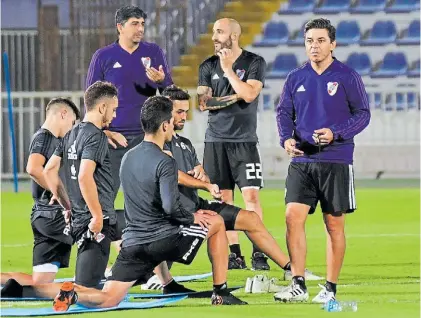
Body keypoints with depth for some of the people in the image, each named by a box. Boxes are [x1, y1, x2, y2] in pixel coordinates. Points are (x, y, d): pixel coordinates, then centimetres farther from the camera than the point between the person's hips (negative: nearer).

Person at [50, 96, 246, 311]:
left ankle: (75, 293, -25)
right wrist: (192, 217, -3)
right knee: (216, 223, 18)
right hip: (164, 240, -6)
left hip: (132, 243, 6)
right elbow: (171, 208, -23)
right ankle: (220, 293, 17)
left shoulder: (128, 158, 12)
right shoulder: (164, 162, -13)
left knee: (108, 299, 7)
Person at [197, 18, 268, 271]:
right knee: (224, 198, 2)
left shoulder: (255, 63, 0)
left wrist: (228, 70, -10)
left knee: (251, 195, -10)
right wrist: (232, 98, -8)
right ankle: (235, 255, 6)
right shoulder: (208, 66, 10)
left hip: (244, 140, -3)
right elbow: (204, 103, 2)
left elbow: (249, 94, -15)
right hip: (216, 140, 3)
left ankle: (258, 254, -10)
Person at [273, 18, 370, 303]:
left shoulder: (347, 77, -3)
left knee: (334, 225, 2)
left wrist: (336, 134, -18)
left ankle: (331, 289, 11)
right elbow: (284, 112, 12)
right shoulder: (296, 78, 8)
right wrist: (286, 138, -7)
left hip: (336, 161, -3)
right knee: (293, 217, -10)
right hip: (302, 160, 3)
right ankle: (298, 285, -5)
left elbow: (362, 114, -3)